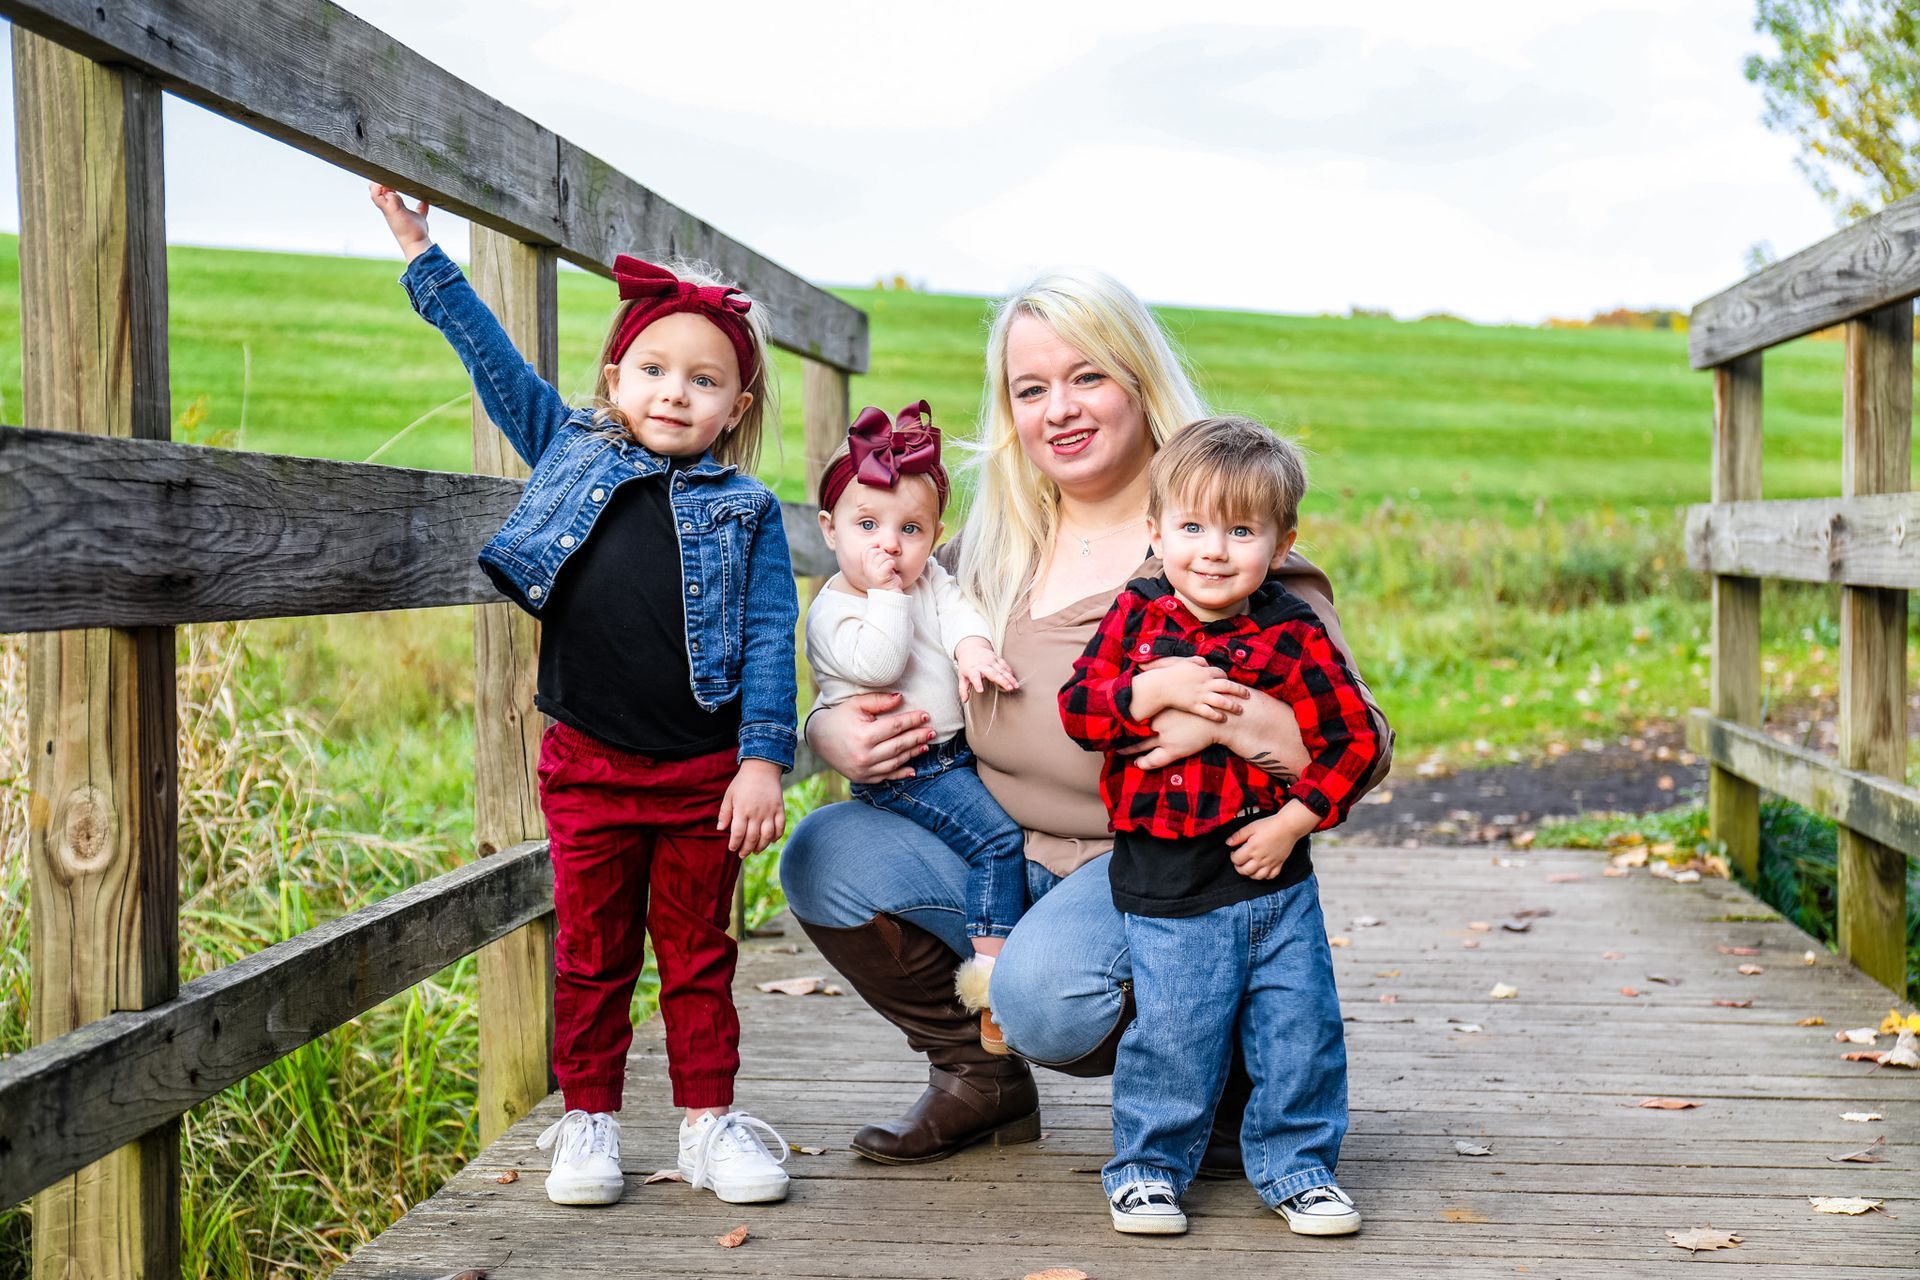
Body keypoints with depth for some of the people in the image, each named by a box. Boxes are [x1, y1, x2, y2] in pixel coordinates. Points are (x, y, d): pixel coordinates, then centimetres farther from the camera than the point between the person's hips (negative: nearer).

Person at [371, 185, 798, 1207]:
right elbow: (492, 356, 13)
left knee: (699, 955, 11)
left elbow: (769, 638, -3)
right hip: (587, 767, 1)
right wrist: (421, 250, 15)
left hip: (704, 773, -1)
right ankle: (588, 1121, 22)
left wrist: (764, 759, -11)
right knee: (591, 956, 10)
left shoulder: (745, 508, 2)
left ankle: (708, 1121, 22)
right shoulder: (573, 452, 7)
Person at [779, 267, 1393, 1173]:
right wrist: (835, 732, -9)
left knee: (1043, 993, -33)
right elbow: (869, 681, 15)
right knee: (823, 856, -15)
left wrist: (1228, 714, -34)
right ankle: (981, 1078, 7)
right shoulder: (988, 548, 7)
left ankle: (1225, 1066, 1)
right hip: (1003, 859, 6)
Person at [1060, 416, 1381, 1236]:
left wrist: (1296, 820, -10)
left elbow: (1354, 739, -2)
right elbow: (1076, 708, -7)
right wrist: (1154, 689, -22)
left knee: (1300, 1030, 8)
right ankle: (1148, 1167, 22)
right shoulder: (1134, 619, -1)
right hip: (1167, 889, -1)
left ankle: (1298, 1165, 27)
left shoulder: (1293, 637, -4)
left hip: (1275, 882, 1)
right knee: (1174, 1034, 0)